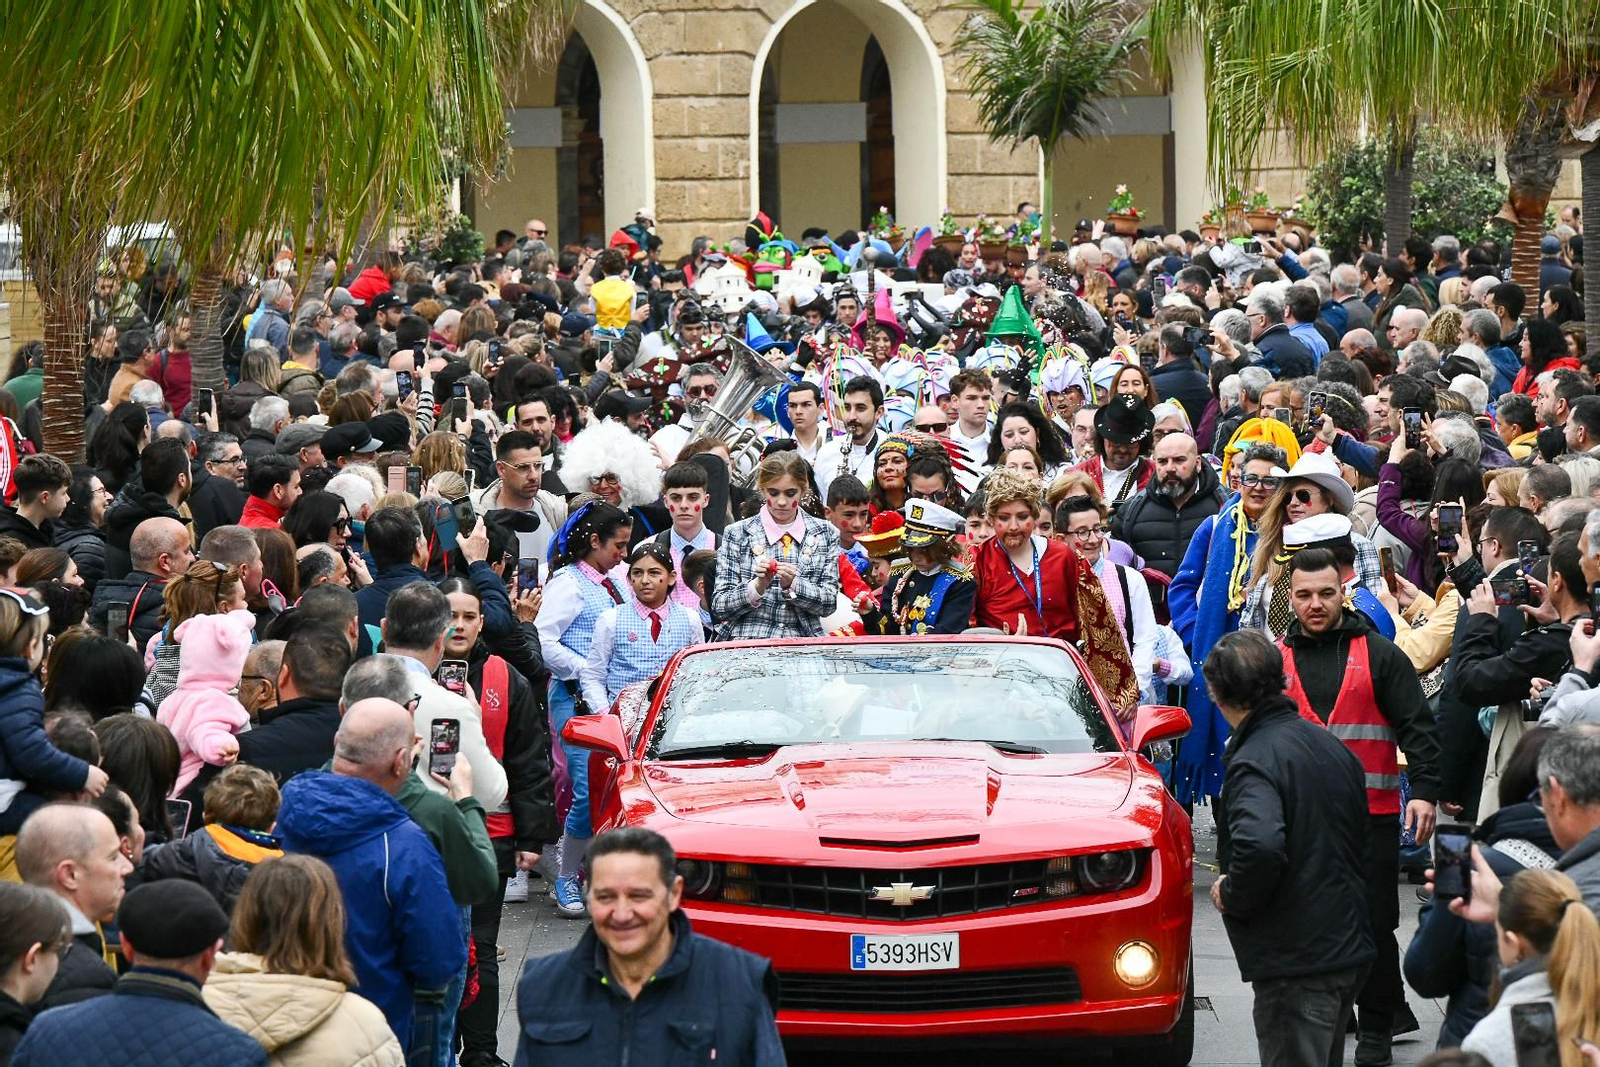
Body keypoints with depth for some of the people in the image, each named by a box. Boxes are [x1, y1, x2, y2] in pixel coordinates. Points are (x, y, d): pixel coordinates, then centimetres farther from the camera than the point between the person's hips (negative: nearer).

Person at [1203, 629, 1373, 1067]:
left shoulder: (1254, 761, -17)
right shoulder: (1330, 745, 11)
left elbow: (1260, 847, -35)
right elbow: (1360, 838, 19)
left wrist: (1230, 896, -15)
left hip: (1296, 961, -9)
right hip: (1348, 947, 9)